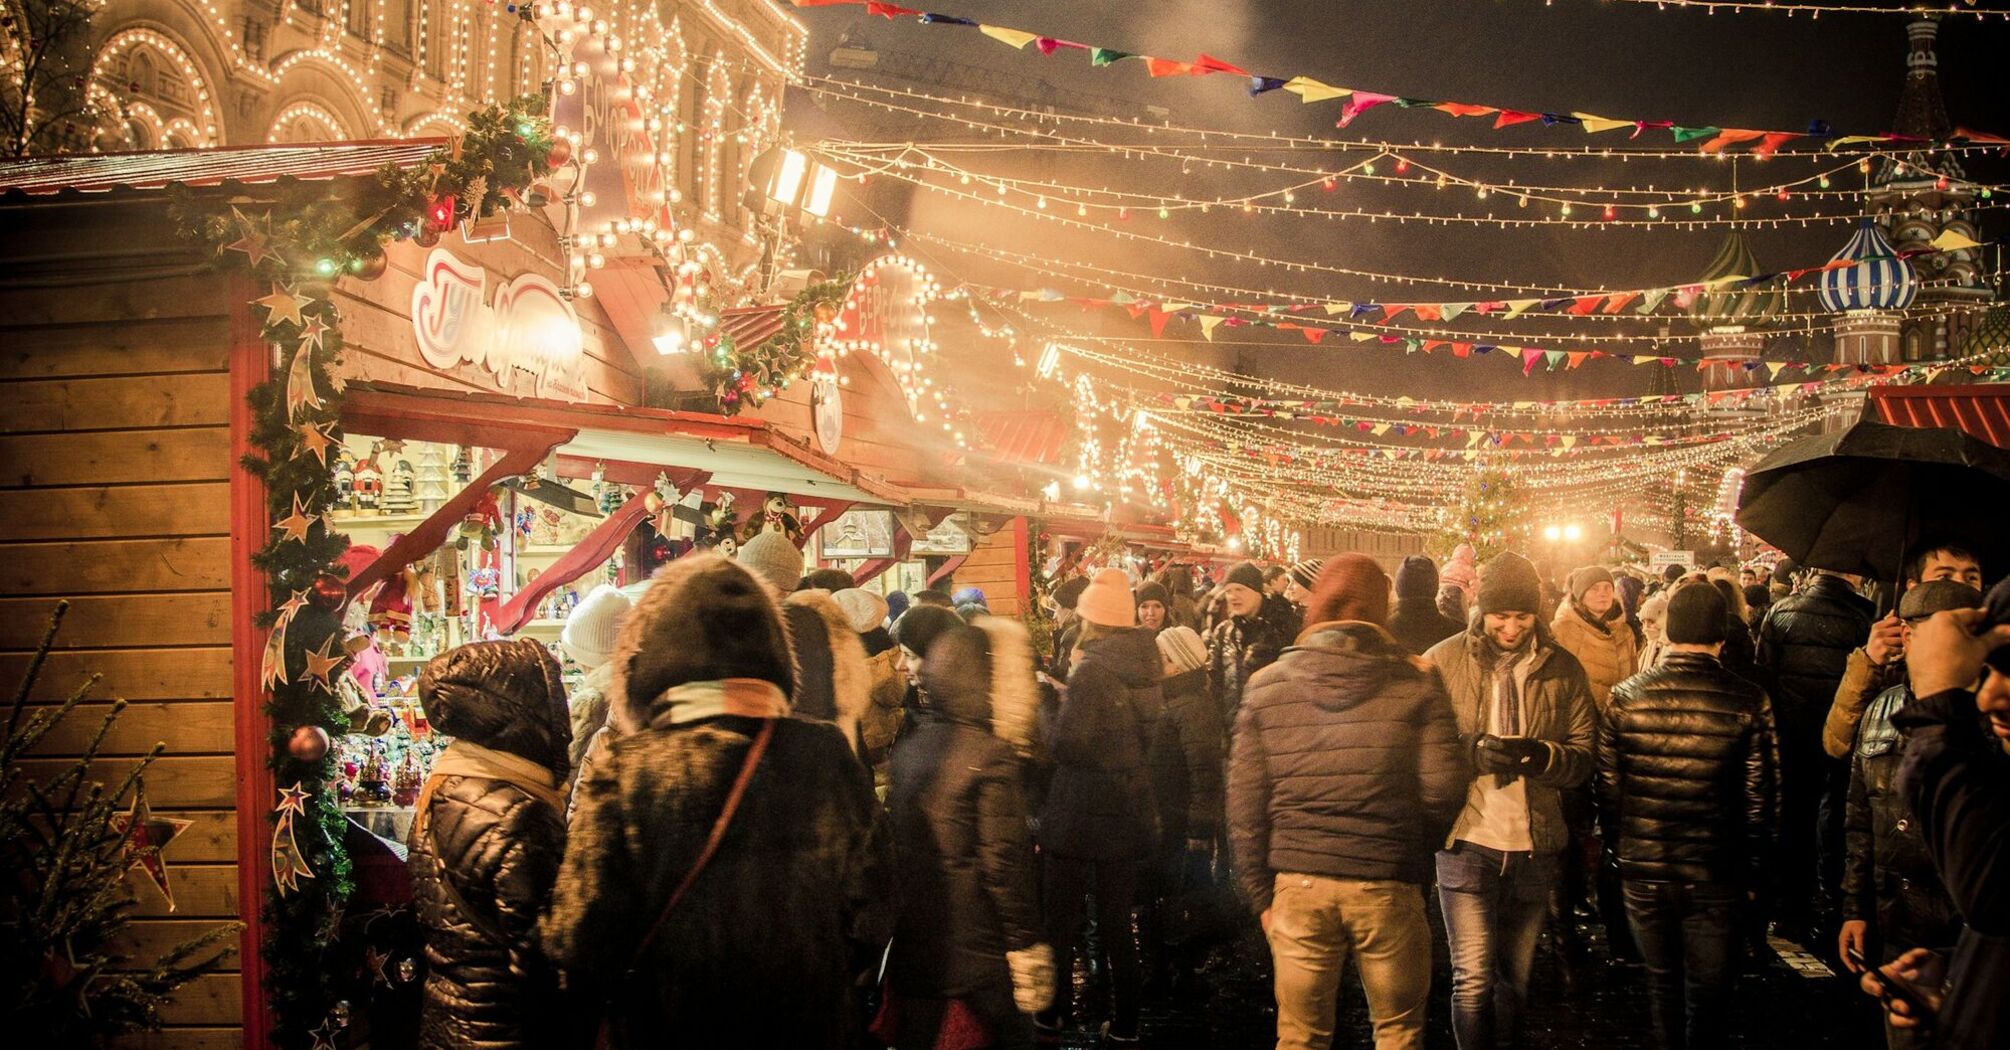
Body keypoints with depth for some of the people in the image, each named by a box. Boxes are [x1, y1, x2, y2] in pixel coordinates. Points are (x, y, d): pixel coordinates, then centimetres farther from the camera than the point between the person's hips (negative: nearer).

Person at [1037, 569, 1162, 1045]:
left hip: (1082, 813, -6)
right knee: (1117, 921, 13)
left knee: (1063, 918, 9)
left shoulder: (1092, 670, -18)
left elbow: (1067, 745, -21)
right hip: (1130, 807, 6)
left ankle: (1053, 1013, 19)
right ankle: (1124, 1024, 16)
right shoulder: (1143, 667, 4)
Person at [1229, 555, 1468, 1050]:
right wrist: (1412, 851, 11)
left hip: (1298, 884, 1)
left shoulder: (1267, 686, 1)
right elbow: (1444, 789, -8)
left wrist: (1260, 893, 10)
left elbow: (1244, 807, 1)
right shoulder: (1416, 683, -3)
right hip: (1388, 885, -1)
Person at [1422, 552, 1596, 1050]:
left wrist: (1543, 755, -20)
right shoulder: (1443, 661, -4)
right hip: (1467, 841, -3)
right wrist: (1474, 751, -22)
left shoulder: (1562, 668, 2)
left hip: (1535, 845, 3)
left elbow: (1584, 756, 2)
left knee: (1515, 978, 17)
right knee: (1474, 981, -6)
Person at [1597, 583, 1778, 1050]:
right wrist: (1753, 867, 5)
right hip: (1715, 876, -1)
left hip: (1642, 873, 2)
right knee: (1708, 993, 15)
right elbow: (1759, 797, -8)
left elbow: (1607, 789, -3)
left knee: (1661, 981, 19)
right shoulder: (1749, 703, -12)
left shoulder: (1625, 697, -8)